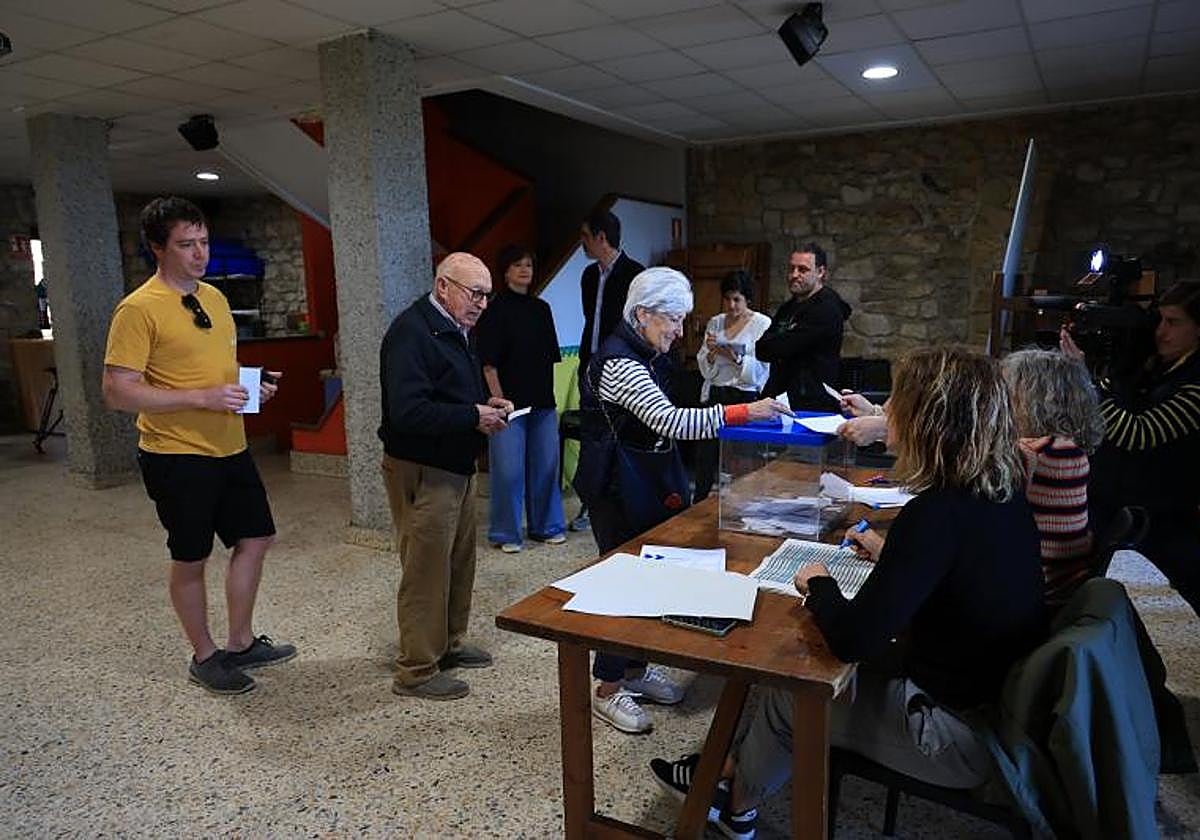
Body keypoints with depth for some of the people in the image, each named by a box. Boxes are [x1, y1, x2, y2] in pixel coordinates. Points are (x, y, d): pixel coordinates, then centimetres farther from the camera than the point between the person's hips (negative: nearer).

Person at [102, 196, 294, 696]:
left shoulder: (215, 298, 10)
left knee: (254, 539, 13)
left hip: (230, 448, 8)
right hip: (178, 455, -7)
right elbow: (117, 393, -18)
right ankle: (205, 658, 27)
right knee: (191, 560, 8)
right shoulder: (139, 309, -14)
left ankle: (241, 645, 30)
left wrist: (252, 387, 1)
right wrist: (202, 398, -24)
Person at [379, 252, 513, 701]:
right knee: (426, 569, -1)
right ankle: (416, 671, 13)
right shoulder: (411, 332, -19)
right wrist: (474, 416, -21)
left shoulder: (453, 331, 13)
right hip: (421, 472, -10)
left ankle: (448, 644, 35)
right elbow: (408, 411, -29)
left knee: (460, 561, 19)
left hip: (456, 468, 10)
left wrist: (487, 404, 5)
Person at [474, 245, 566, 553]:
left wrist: (549, 395, 12)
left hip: (543, 402, 6)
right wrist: (499, 401, -14)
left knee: (546, 465, 13)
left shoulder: (541, 309, 11)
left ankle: (546, 526, 28)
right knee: (508, 470, 0)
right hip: (509, 401, -6)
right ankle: (506, 533, 16)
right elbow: (489, 363, -10)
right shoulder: (495, 311, -6)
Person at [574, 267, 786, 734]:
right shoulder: (618, 362, -22)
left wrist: (669, 487, 19)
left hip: (646, 486, 9)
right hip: (617, 490, -9)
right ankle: (608, 691, 15)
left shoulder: (647, 357, 10)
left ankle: (635, 670, 32)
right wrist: (744, 412, -34)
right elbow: (670, 421, -33)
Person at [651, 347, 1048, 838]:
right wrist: (889, 553, 13)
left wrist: (818, 585, -12)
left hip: (963, 730, -8)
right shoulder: (1002, 490, -3)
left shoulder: (938, 513, -31)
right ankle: (726, 770, 32)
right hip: (1001, 689, 8)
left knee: (791, 695, 10)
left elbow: (850, 638, -30)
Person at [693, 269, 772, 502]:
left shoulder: (763, 324, -3)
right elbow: (705, 370, 8)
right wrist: (711, 353, -11)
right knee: (704, 460, 4)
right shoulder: (715, 323, 10)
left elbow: (760, 373, -9)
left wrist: (737, 359, -23)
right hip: (714, 397, 4)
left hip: (745, 398, -4)